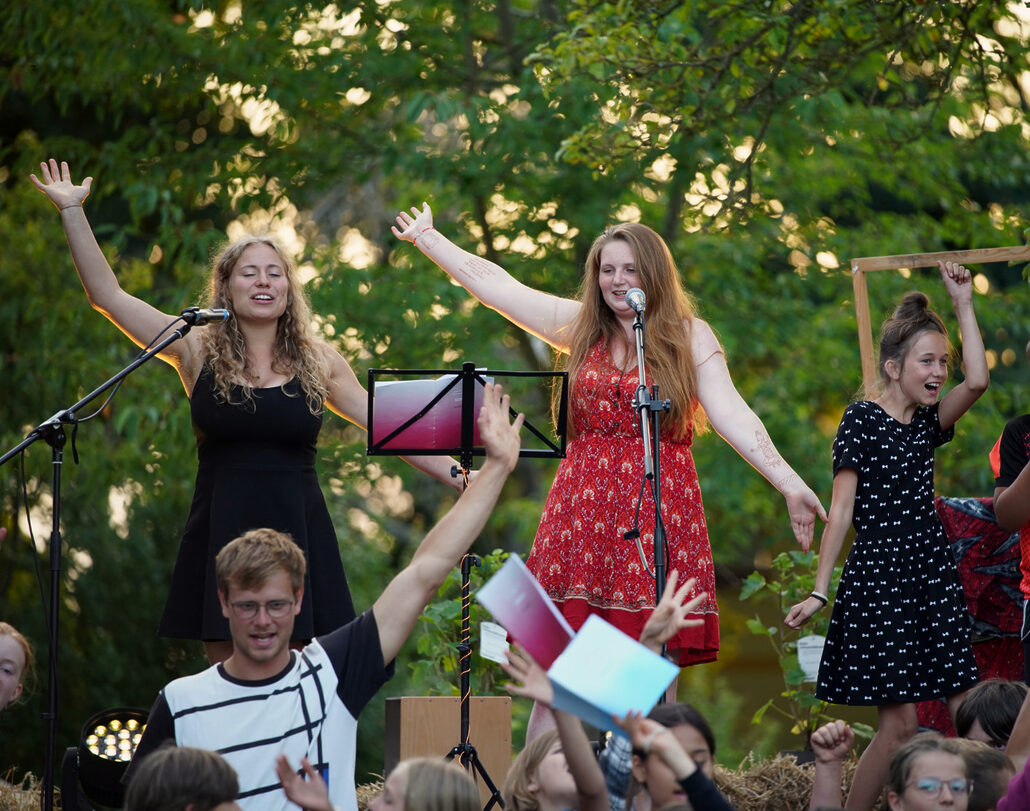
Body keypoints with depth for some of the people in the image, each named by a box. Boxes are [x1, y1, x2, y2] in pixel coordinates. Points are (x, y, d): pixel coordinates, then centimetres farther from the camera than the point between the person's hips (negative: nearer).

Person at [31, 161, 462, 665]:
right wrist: (73, 213, -1)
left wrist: (457, 476, 4)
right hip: (223, 532, 0)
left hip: (296, 531, 0)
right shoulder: (198, 352, 4)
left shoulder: (318, 361, 7)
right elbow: (107, 295, 2)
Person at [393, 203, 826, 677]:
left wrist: (789, 484, -16)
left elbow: (731, 415, -4)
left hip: (659, 508, -2)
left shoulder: (690, 337, 5)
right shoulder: (581, 326, 13)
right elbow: (493, 284, 19)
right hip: (584, 506, 3)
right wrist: (425, 236, 26)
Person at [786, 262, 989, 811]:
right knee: (900, 722, -9)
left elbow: (977, 380, -6)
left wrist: (963, 303, 0)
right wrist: (820, 591, -12)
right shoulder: (861, 420, -5)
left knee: (969, 714, -1)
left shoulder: (925, 423, 12)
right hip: (879, 571, -7)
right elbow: (841, 511, -8)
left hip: (931, 570, 7)